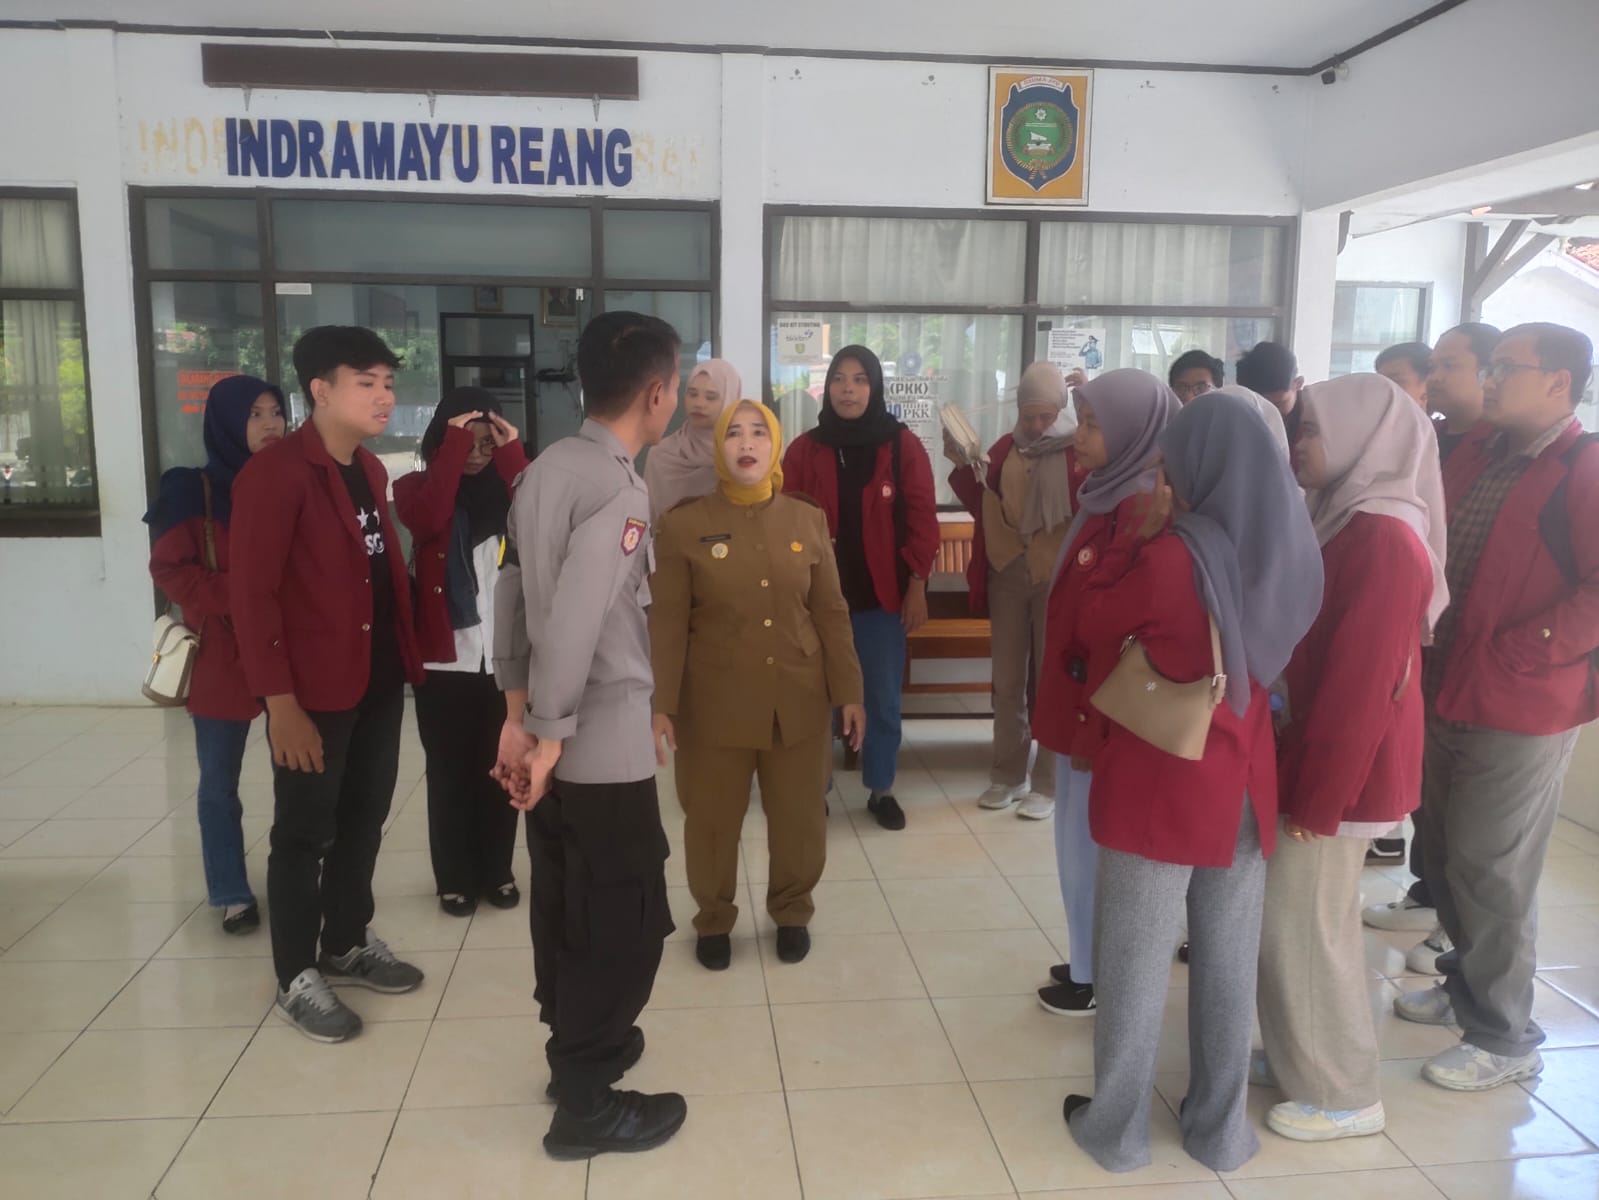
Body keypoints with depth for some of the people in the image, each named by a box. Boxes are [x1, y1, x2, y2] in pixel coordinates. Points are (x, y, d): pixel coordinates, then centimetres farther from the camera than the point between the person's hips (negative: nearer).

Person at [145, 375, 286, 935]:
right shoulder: (194, 491, -2)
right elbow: (169, 569, -6)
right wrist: (235, 598, -18)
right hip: (223, 658, -2)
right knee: (219, 782, 7)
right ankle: (232, 894, 20)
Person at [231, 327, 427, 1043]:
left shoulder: (370, 470, 12)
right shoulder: (275, 472, -14)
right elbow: (253, 594, -18)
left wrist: (407, 656, 8)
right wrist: (280, 700, -21)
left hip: (379, 678, 8)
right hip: (314, 688, -8)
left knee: (363, 821, 17)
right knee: (305, 832, 6)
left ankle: (348, 946, 35)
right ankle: (296, 980, 21)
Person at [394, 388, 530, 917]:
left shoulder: (507, 486, 7)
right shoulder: (418, 485, 2)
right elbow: (427, 520, -22)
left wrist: (513, 455, -14)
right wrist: (455, 446, -18)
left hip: (506, 657, 2)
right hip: (444, 658, -2)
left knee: (500, 770, 11)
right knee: (449, 772, 7)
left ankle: (497, 872, 24)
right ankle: (454, 878, 20)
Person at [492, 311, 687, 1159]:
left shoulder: (546, 469, 7)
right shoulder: (620, 491, -19)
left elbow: (509, 598, 9)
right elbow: (574, 625, -27)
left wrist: (518, 714, 11)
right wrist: (551, 734, -17)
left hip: (557, 742, 9)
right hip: (603, 746, -8)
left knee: (566, 909, 21)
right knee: (624, 926, 6)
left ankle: (577, 1049, 39)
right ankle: (586, 1106, 19)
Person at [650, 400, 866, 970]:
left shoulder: (808, 520, 3)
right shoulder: (683, 525, -4)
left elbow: (831, 612, 5)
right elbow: (667, 622, -5)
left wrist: (848, 691, 3)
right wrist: (661, 703, -10)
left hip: (799, 702, 2)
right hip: (715, 704, -2)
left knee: (799, 818, 12)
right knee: (712, 821, 10)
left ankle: (792, 913, 36)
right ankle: (713, 920, 33)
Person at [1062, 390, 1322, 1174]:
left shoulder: (1173, 555, -20)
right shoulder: (1291, 553, -1)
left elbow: (1093, 625, -6)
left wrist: (1138, 541, 2)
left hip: (1159, 784, -5)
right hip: (1244, 780, 6)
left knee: (1136, 962, 9)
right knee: (1230, 960, 17)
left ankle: (1117, 1128, 25)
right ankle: (1221, 1126, 31)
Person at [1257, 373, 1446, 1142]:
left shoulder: (1385, 540, -21)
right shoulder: (1349, 522, 9)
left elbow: (1362, 683, -23)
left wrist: (1320, 796, -18)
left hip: (1342, 769, -9)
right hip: (1313, 753, 9)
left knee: (1305, 924, 3)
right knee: (1292, 916, 17)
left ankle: (1343, 1095, 19)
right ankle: (1302, 1061, 33)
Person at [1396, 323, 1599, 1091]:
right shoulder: (1477, 452, 9)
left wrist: (1513, 655, -21)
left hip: (1518, 709, -7)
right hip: (1449, 694, 8)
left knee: (1490, 871, 1)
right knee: (1445, 855, 18)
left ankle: (1504, 1038, 18)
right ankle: (1467, 987, 38)